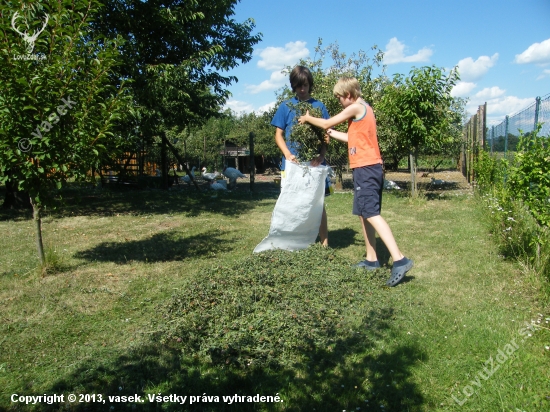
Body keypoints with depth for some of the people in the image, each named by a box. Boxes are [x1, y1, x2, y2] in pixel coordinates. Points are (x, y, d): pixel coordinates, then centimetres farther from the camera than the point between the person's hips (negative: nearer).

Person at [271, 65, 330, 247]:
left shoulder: (319, 106, 8)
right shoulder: (286, 106, 7)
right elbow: (278, 134, 5)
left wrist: (321, 155, -12)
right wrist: (288, 154, -12)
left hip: (314, 163, 0)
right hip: (292, 163, 0)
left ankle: (324, 243, 12)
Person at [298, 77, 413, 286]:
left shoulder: (356, 107, -8)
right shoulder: (362, 109, 20)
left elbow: (327, 123, -3)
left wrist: (307, 118, 13)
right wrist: (332, 134, 31)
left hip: (366, 168, -10)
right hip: (369, 168, 10)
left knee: (371, 213, -15)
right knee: (364, 214, 12)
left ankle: (399, 260, -20)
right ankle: (371, 260, 18)